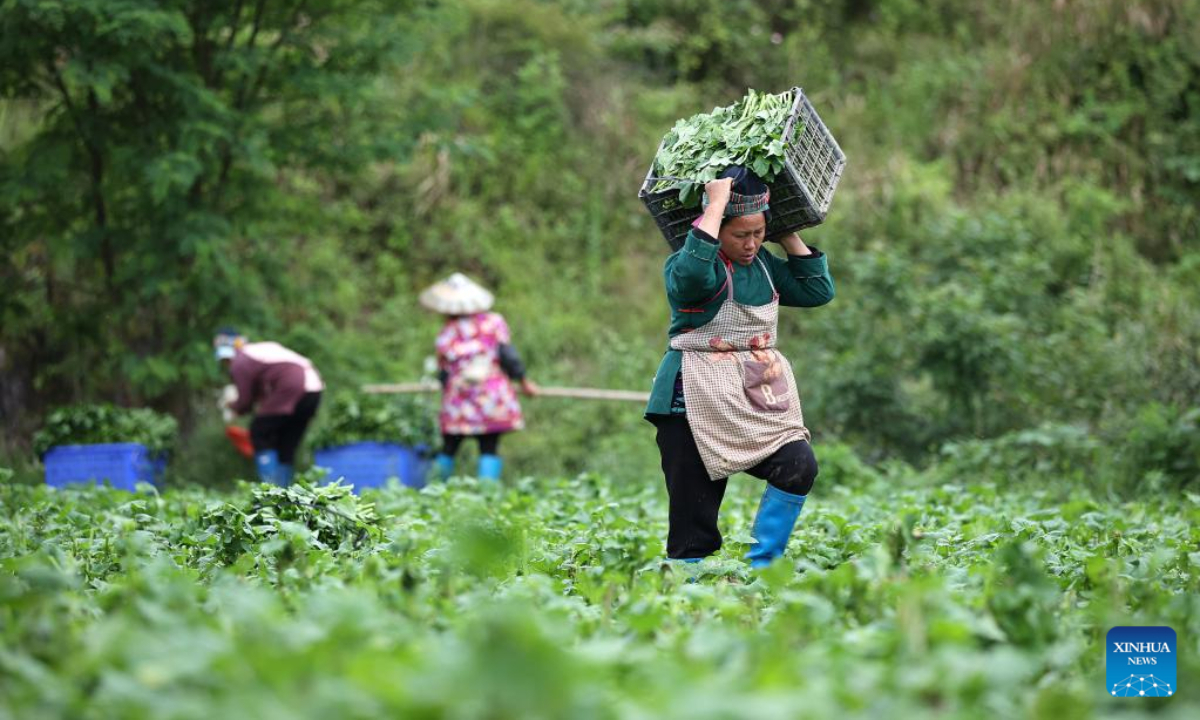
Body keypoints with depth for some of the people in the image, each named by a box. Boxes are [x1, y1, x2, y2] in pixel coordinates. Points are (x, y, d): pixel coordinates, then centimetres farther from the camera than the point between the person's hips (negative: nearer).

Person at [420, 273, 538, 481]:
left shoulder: (446, 335, 0)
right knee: (489, 450, 5)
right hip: (494, 400, 0)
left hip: (459, 404, 0)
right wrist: (523, 382, 8)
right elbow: (508, 357, -4)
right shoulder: (494, 322, -3)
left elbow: (444, 374, 6)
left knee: (448, 449, 11)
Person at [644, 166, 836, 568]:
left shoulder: (763, 264, 13)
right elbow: (693, 274, -34)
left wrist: (788, 235, 8)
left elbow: (818, 290, 14)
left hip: (758, 401, 5)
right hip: (698, 405, -5)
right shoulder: (685, 266, -9)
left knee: (799, 466, -20)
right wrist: (716, 202, -27)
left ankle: (761, 567, -9)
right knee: (693, 522, -5)